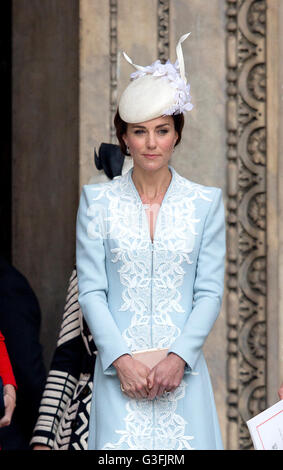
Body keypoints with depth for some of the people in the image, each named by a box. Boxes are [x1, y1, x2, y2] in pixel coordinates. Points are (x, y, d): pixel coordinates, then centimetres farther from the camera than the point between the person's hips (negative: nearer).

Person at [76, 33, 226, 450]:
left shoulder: (206, 202, 4)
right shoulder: (98, 201, 4)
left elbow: (210, 292, 2)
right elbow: (91, 290, 1)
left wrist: (179, 358, -9)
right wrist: (121, 359, -10)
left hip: (182, 369, 0)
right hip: (119, 369, 0)